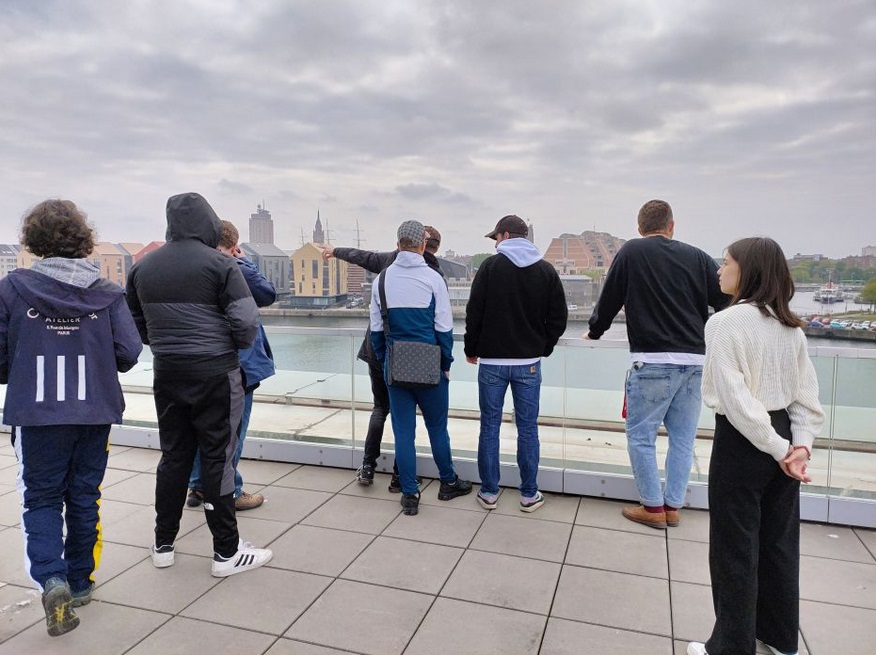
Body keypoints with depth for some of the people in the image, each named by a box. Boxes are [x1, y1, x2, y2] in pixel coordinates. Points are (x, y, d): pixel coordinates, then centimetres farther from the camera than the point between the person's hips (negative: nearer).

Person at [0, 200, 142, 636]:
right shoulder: (107, 292, -5)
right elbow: (129, 352, -8)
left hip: (36, 413, -1)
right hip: (94, 412, 1)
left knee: (41, 498, 15)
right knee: (84, 497, 15)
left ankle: (51, 578, -3)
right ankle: (80, 583, 27)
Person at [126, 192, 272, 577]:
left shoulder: (143, 267, 7)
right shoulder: (218, 263, -11)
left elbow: (135, 323, 15)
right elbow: (246, 321, -15)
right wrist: (239, 345, 5)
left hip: (166, 373, 6)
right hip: (214, 375, -5)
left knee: (173, 456, 16)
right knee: (217, 458, 1)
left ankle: (163, 545, 27)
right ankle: (226, 553, 11)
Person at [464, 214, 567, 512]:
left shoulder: (490, 266, -5)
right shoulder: (547, 270, 3)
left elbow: (474, 312, -6)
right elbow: (558, 317, 2)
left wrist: (471, 349, 6)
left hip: (492, 361, -2)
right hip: (529, 362, 2)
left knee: (490, 426, 8)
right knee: (527, 428, 9)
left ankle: (489, 492, 16)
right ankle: (529, 494, 16)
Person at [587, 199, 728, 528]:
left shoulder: (631, 252, -1)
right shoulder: (697, 257, 7)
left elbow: (609, 299, 4)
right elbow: (726, 300, 7)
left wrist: (595, 331, 21)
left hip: (653, 360, -4)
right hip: (696, 360, 5)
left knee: (641, 435, 8)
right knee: (683, 437, 13)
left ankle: (653, 507, 13)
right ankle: (673, 506, 23)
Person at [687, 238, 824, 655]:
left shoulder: (726, 322, -17)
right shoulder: (791, 326, 7)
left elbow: (734, 397, -21)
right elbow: (806, 392, 4)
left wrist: (778, 449, -15)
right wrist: (800, 444, -3)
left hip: (742, 443, -8)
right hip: (783, 435, 8)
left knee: (735, 550, 7)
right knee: (778, 543, 20)